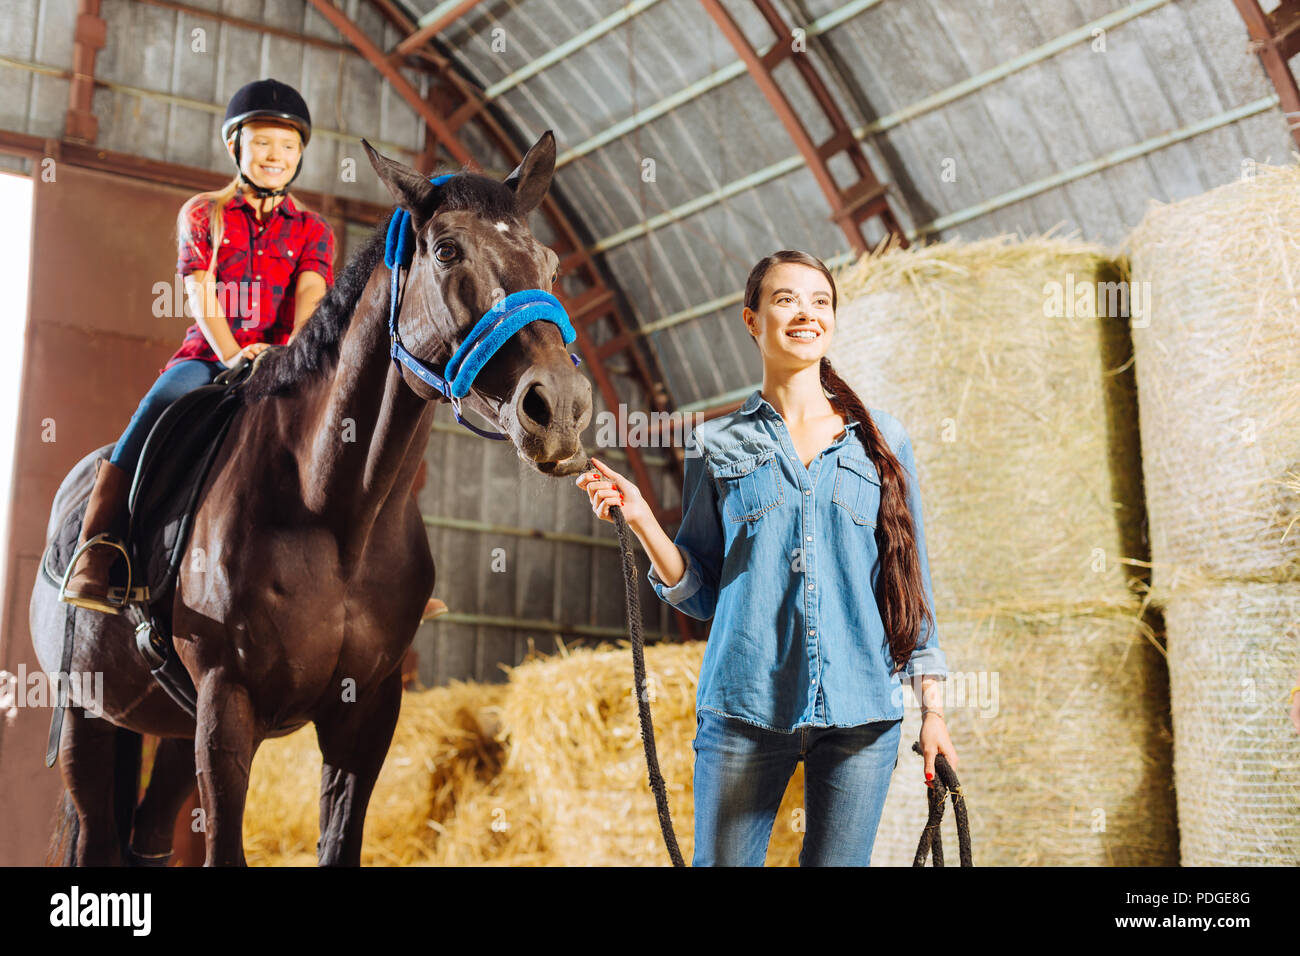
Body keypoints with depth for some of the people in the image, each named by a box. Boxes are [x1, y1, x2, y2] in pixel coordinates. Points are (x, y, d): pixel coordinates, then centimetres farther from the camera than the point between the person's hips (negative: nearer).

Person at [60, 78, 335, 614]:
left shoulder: (312, 232, 15)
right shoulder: (202, 215, 14)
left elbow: (310, 296, -5)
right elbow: (201, 296, -2)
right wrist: (232, 354, -22)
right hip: (207, 357, -1)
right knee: (161, 407, -33)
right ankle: (95, 553, -34)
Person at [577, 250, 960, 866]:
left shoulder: (882, 439, 8)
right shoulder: (717, 445, 6)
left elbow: (910, 580, 10)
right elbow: (698, 593, 7)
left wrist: (932, 706, 6)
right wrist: (640, 520, -9)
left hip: (861, 713, 1)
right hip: (745, 707, 0)